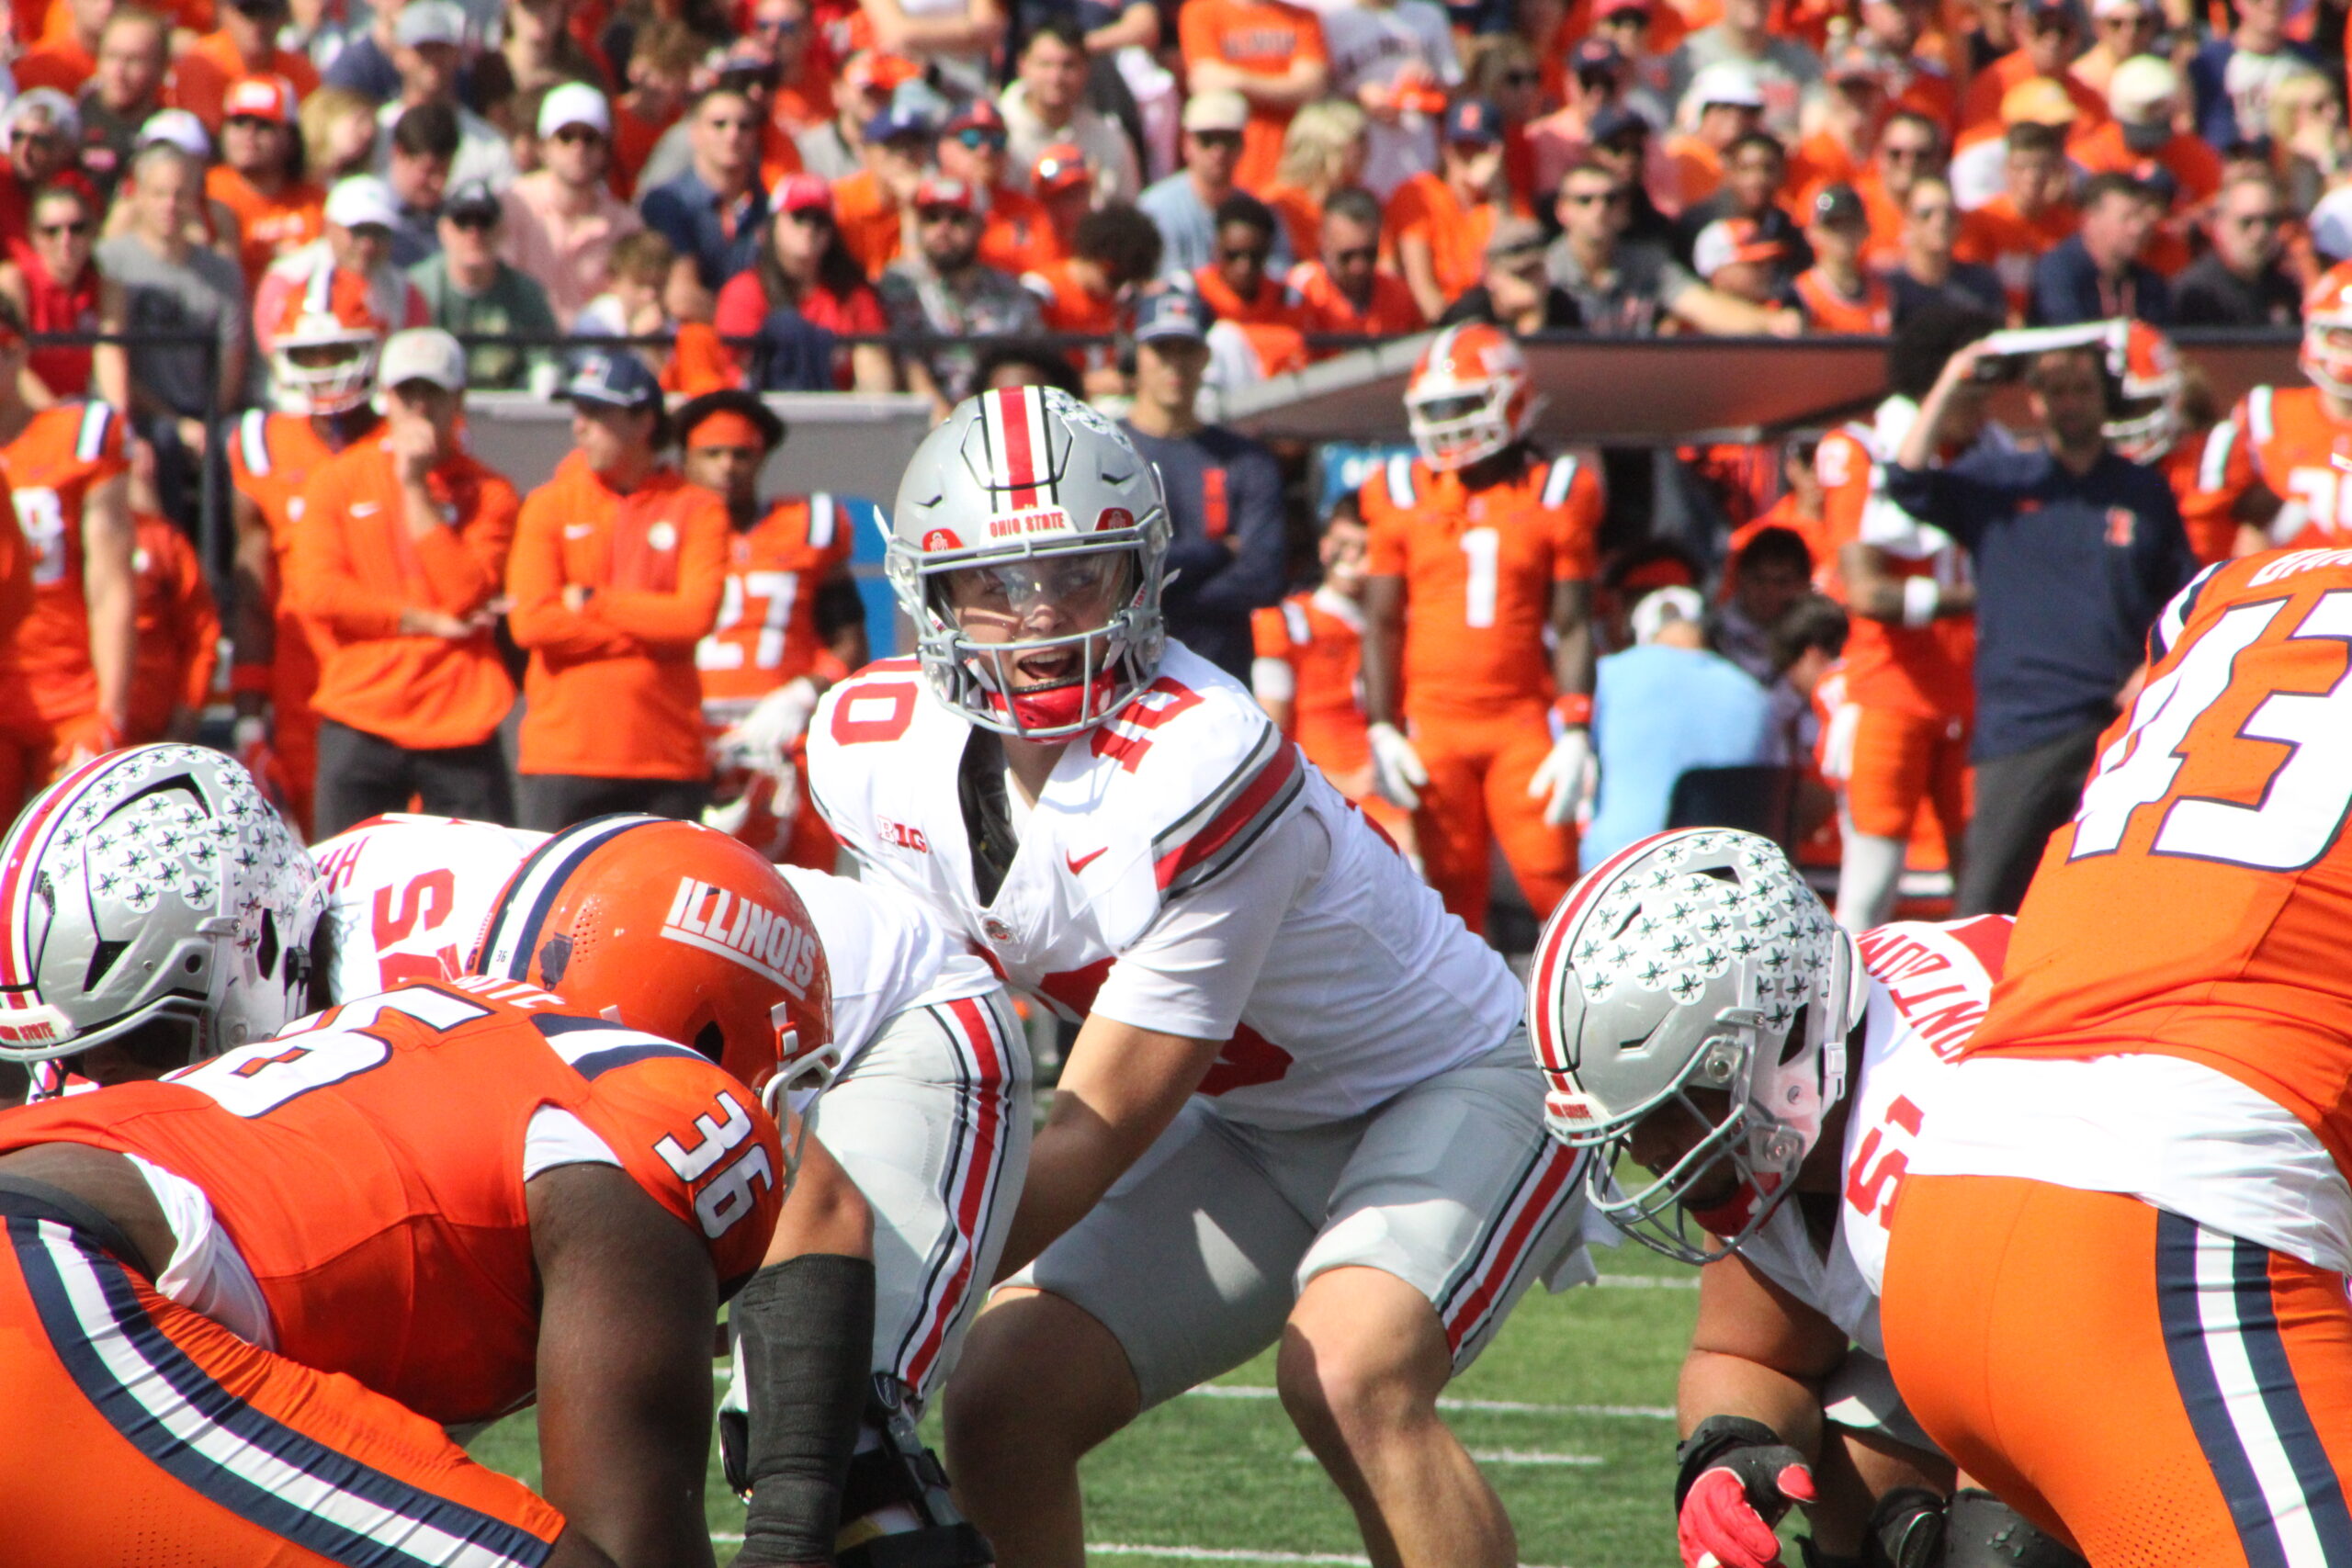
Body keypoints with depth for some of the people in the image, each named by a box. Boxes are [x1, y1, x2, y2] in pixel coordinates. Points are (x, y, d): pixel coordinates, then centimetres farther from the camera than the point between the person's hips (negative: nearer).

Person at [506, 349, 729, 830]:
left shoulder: (696, 510, 5)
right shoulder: (549, 505, 6)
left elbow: (697, 616, -9)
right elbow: (531, 622, -7)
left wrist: (593, 603, -5)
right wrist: (652, 625, -6)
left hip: (668, 758, 0)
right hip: (564, 754, 0)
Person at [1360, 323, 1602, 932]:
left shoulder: (1553, 494, 3)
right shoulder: (1405, 496, 6)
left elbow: (1572, 627, 2)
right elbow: (1382, 623, 6)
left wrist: (1576, 734, -6)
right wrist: (1382, 730, -2)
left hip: (1523, 721, -1)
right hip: (1434, 721, 1)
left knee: (1552, 878, -9)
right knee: (1454, 894, 3)